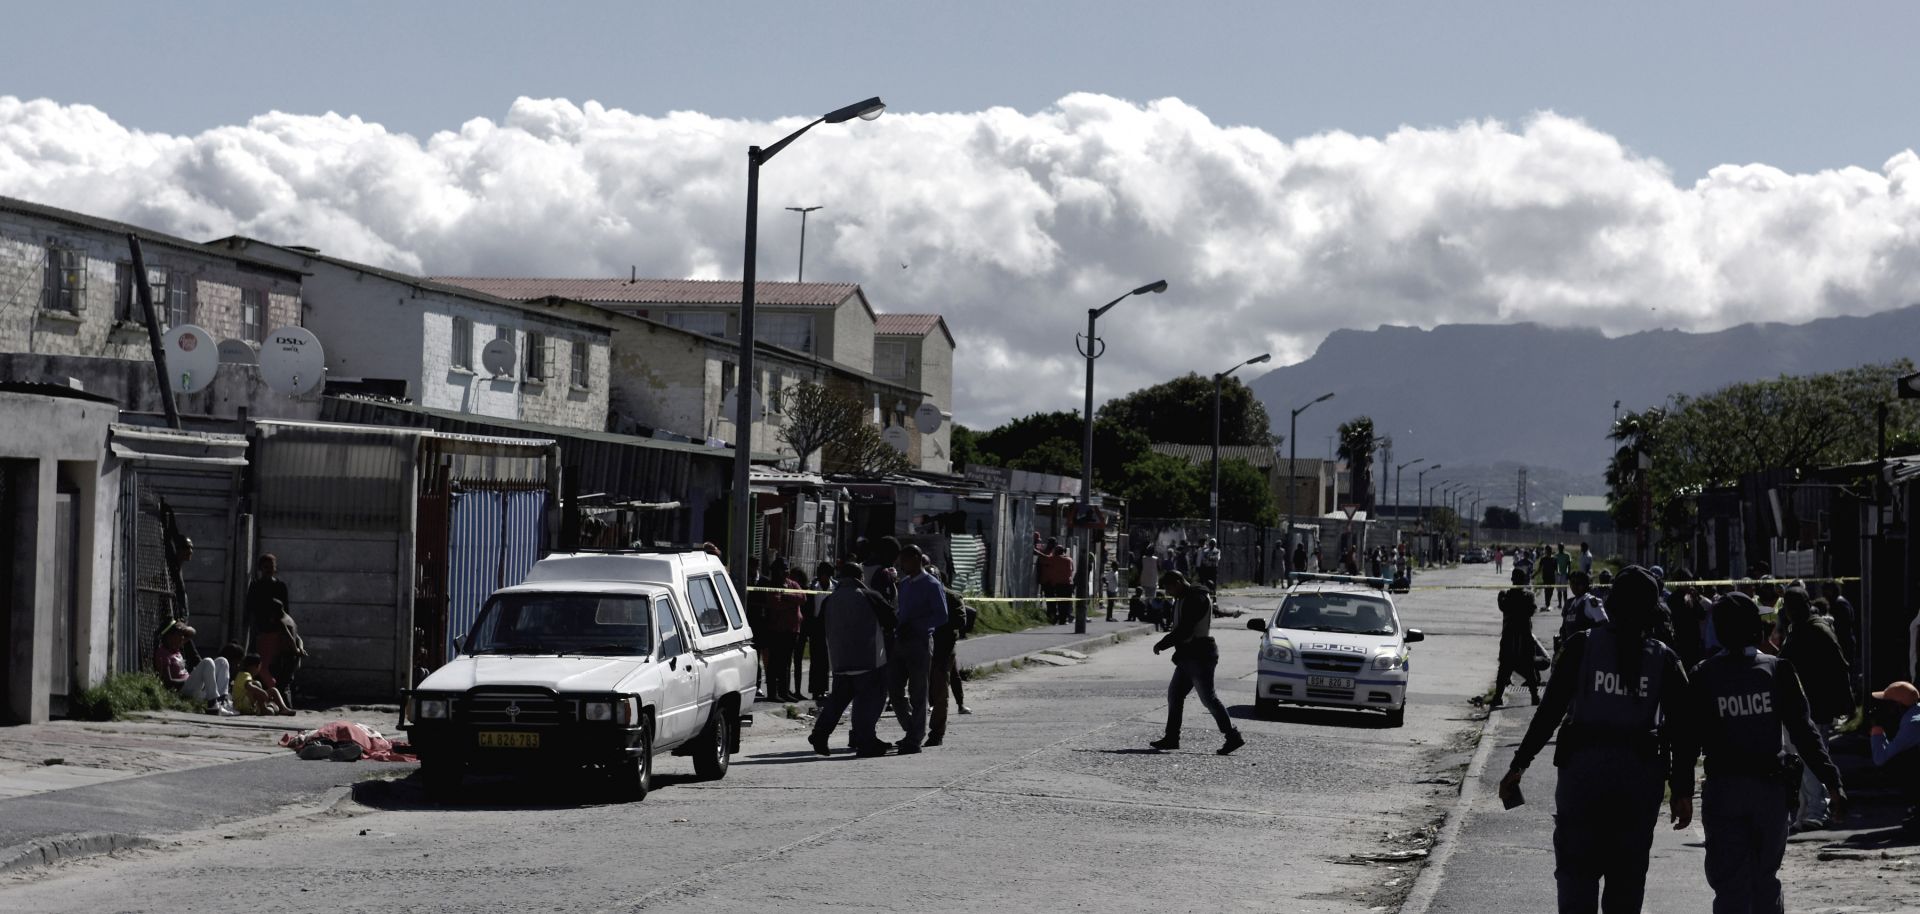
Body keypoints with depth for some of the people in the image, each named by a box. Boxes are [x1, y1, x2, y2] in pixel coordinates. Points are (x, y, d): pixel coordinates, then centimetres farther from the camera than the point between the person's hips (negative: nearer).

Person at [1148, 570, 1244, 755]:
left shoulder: (1195, 599, -17)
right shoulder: (1182, 600, 17)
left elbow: (1184, 630, -22)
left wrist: (1162, 644, -12)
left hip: (1199, 656, -11)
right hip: (1189, 656, 11)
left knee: (1208, 697, -10)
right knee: (1174, 693, 12)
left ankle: (1233, 737, -9)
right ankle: (1172, 738, 16)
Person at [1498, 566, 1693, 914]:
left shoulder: (1582, 646, -2)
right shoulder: (1664, 660, 3)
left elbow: (1550, 709, -5)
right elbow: (1680, 728, 1)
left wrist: (1519, 764, -1)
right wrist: (1682, 790, 5)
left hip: (1583, 766, -2)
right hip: (1641, 772, 2)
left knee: (1575, 869, 1)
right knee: (1627, 874, 11)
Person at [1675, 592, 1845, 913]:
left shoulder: (1704, 675, -2)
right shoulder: (1778, 670, -1)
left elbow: (1688, 737, -4)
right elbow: (1803, 730, -4)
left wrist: (1681, 791, 1)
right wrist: (1831, 779, -2)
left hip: (1723, 789, -1)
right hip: (1771, 789, 1)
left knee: (1729, 884, 1)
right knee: (1766, 878, 14)